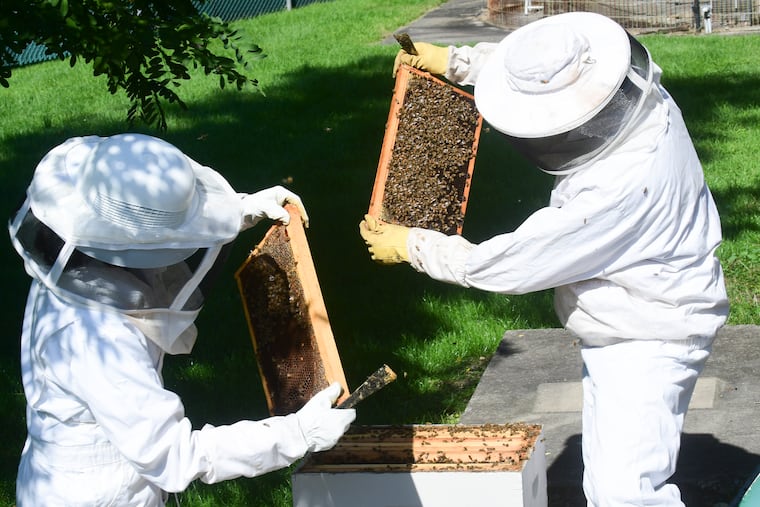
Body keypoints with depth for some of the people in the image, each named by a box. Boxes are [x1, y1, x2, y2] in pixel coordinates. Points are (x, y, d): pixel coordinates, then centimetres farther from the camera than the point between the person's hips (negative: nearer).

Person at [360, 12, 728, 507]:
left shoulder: (616, 189, -36)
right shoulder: (636, 89, -11)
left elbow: (509, 265, -26)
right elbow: (541, 65, 12)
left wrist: (411, 246, -14)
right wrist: (456, 60, 5)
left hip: (647, 345, -9)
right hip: (616, 334, 10)